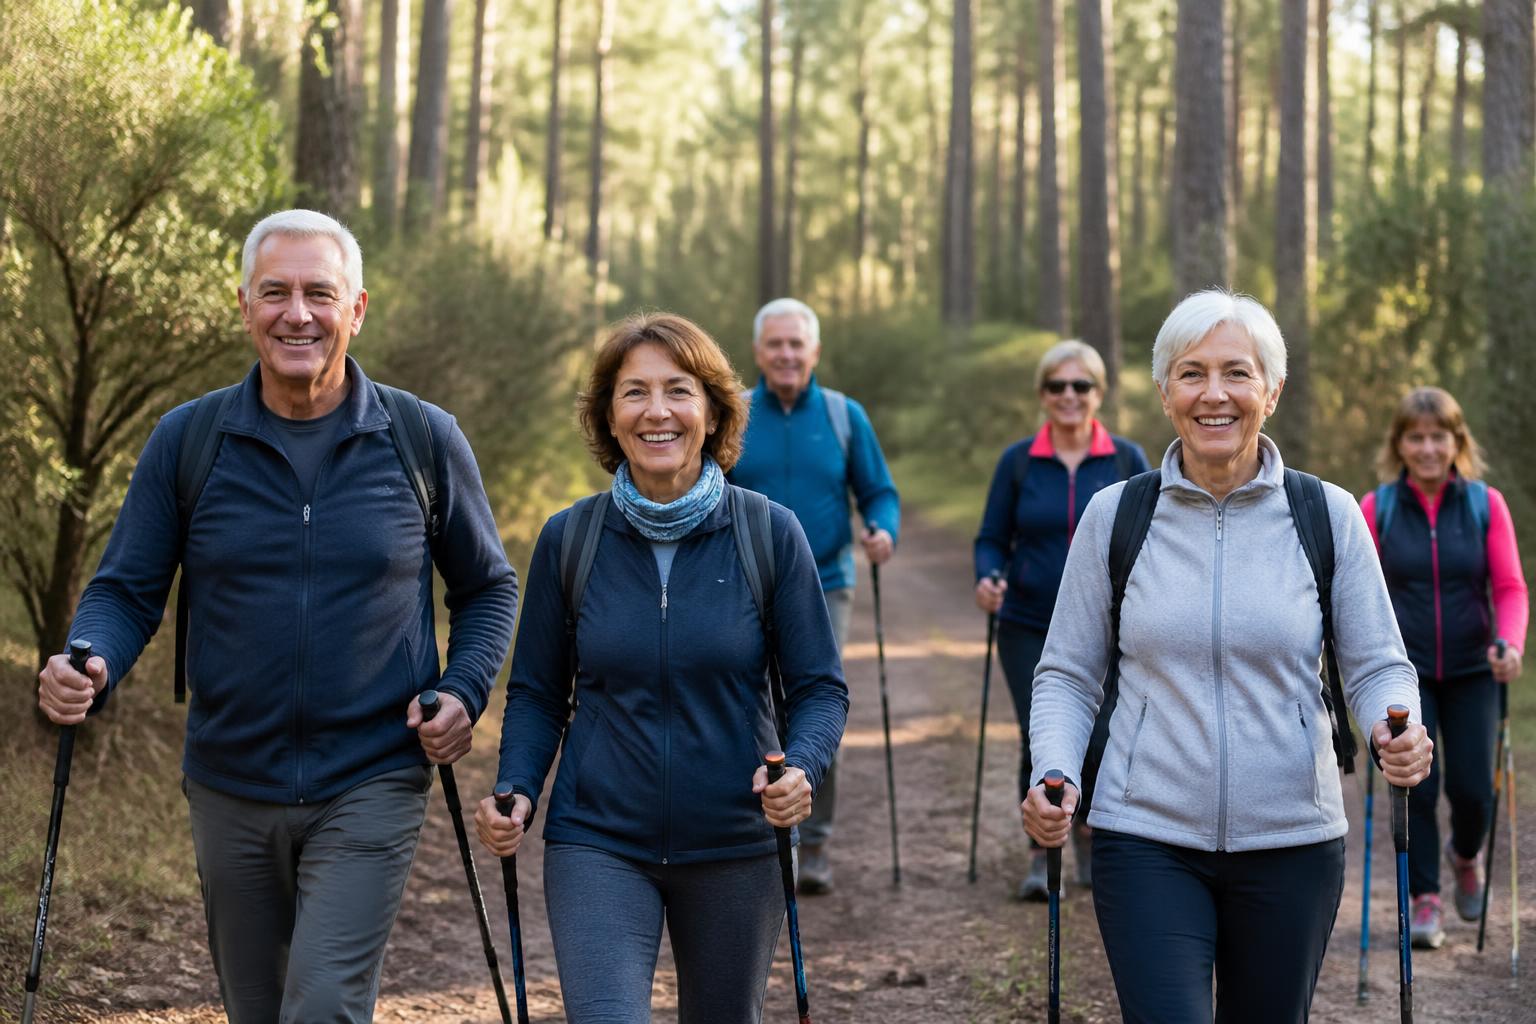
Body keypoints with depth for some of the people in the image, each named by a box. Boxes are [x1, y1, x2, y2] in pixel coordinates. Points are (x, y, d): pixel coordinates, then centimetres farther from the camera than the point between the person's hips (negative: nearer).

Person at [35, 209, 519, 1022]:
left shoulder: (424, 440, -1)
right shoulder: (185, 440, 0)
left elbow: (487, 587, 10)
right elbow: (126, 589, 3)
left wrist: (463, 692, -7)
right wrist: (88, 667, -19)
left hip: (371, 787, -2)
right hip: (230, 793, 3)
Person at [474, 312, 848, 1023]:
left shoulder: (770, 533, -5)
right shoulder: (568, 539, -2)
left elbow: (819, 687, -1)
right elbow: (537, 693, 7)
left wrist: (801, 769, -21)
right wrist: (515, 791, -10)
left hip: (736, 849, 1)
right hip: (598, 844, 0)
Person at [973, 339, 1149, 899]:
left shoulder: (1127, 460, 3)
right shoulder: (1018, 461, 2)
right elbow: (992, 539, 6)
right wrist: (987, 579, -14)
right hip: (1029, 628, 0)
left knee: (1102, 744, -7)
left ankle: (1089, 831, 24)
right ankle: (1040, 857, 11)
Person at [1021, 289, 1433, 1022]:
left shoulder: (1327, 516, 0)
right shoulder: (1114, 515, 0)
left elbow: (1378, 665, 5)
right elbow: (1067, 675, 5)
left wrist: (1398, 730, -17)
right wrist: (1054, 776, -13)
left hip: (1291, 841, 1)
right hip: (1147, 841, -1)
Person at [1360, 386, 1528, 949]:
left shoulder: (1486, 504, -2)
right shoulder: (1376, 508, -3)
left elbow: (1510, 587, -3)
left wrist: (1510, 642, -20)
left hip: (1471, 671, 1)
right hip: (1404, 670, 0)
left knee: (1472, 789, 0)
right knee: (1415, 787, -4)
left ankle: (1465, 855, 33)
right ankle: (1424, 899, 11)